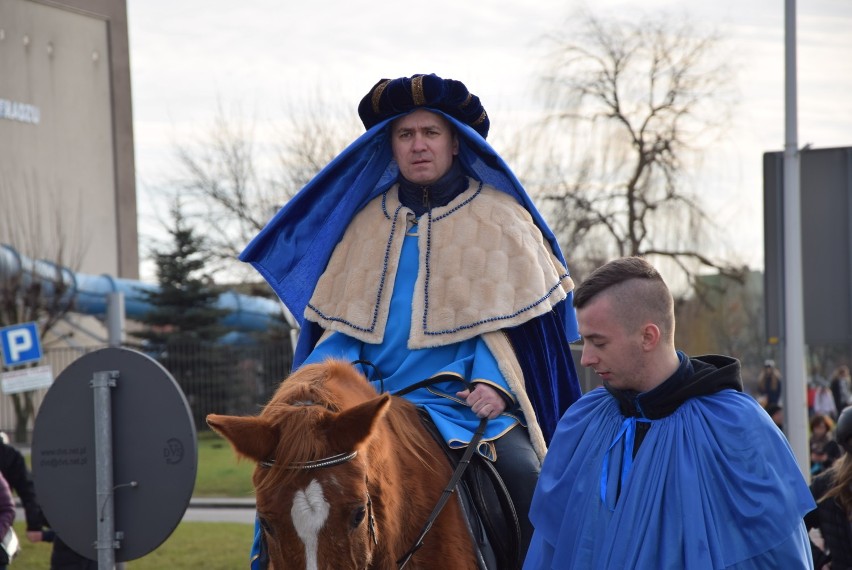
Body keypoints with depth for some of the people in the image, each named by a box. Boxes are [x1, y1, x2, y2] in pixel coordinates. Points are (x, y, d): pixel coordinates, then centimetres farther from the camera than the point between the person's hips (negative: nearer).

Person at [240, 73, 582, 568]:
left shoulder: (498, 218, 7)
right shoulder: (367, 224, 15)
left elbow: (508, 318, 3)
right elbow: (341, 323, 14)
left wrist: (493, 383, -14)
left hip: (468, 397, -3)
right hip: (375, 395, 3)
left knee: (527, 480, -28)